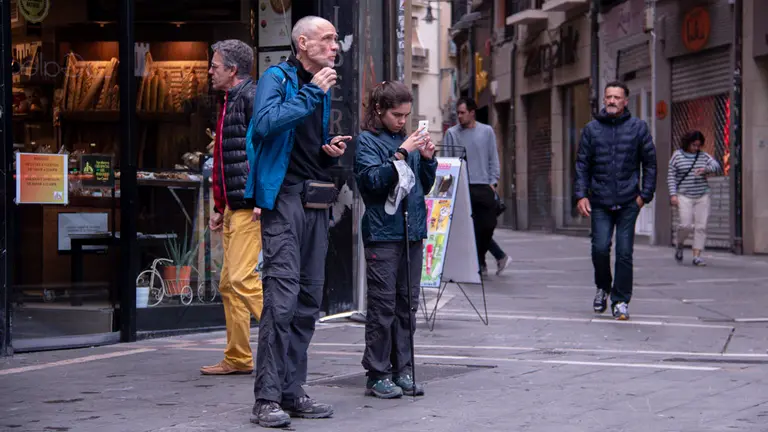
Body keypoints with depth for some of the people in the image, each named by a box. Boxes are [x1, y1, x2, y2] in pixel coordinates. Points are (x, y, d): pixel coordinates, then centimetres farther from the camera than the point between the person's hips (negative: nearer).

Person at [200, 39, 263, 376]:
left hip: (252, 207, -10)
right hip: (235, 207, 10)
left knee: (242, 278, -16)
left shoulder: (252, 96, -9)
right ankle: (237, 358, 14)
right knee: (229, 284, 9)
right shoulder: (231, 101, 22)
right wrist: (220, 208, 24)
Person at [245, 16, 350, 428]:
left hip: (317, 202, 8)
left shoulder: (322, 88, 21)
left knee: (309, 300, 8)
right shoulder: (276, 78, -3)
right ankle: (267, 399, -13)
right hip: (284, 197, -8)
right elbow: (265, 122, -22)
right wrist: (311, 93, -17)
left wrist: (331, 151, 10)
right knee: (282, 295, -15)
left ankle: (291, 392, 14)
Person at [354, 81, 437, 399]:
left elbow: (425, 186, 17)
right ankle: (377, 375, 1)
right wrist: (401, 154, -18)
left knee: (407, 304, 8)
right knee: (383, 305, -5)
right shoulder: (367, 140, -1)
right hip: (383, 233, -6)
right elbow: (374, 180, -14)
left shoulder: (407, 140, 14)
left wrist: (427, 159, 2)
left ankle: (403, 370, 14)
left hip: (412, 232, 6)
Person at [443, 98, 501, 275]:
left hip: (484, 187, 2)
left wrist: (493, 181, 2)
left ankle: (480, 258, 21)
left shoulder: (487, 131, 9)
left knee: (488, 225, 1)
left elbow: (493, 159, 11)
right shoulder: (452, 133, 6)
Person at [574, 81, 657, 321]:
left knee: (624, 252, -1)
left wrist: (645, 194, 0)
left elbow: (650, 162, 7)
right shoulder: (592, 129, 7)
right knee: (600, 248, -7)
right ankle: (603, 288, 21)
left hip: (628, 202, -1)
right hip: (600, 202, 1)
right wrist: (581, 195, -1)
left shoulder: (638, 127, 4)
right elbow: (582, 164, 9)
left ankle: (621, 301, 10)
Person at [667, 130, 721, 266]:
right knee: (686, 225, -14)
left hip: (702, 196, 3)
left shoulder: (703, 156, 9)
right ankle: (679, 245, 15)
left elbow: (716, 166, -4)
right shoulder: (677, 156, 1)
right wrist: (673, 194, -9)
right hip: (684, 196, -3)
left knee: (701, 227, -4)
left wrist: (705, 169, -24)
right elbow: (671, 176, 1)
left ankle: (697, 256, -1)